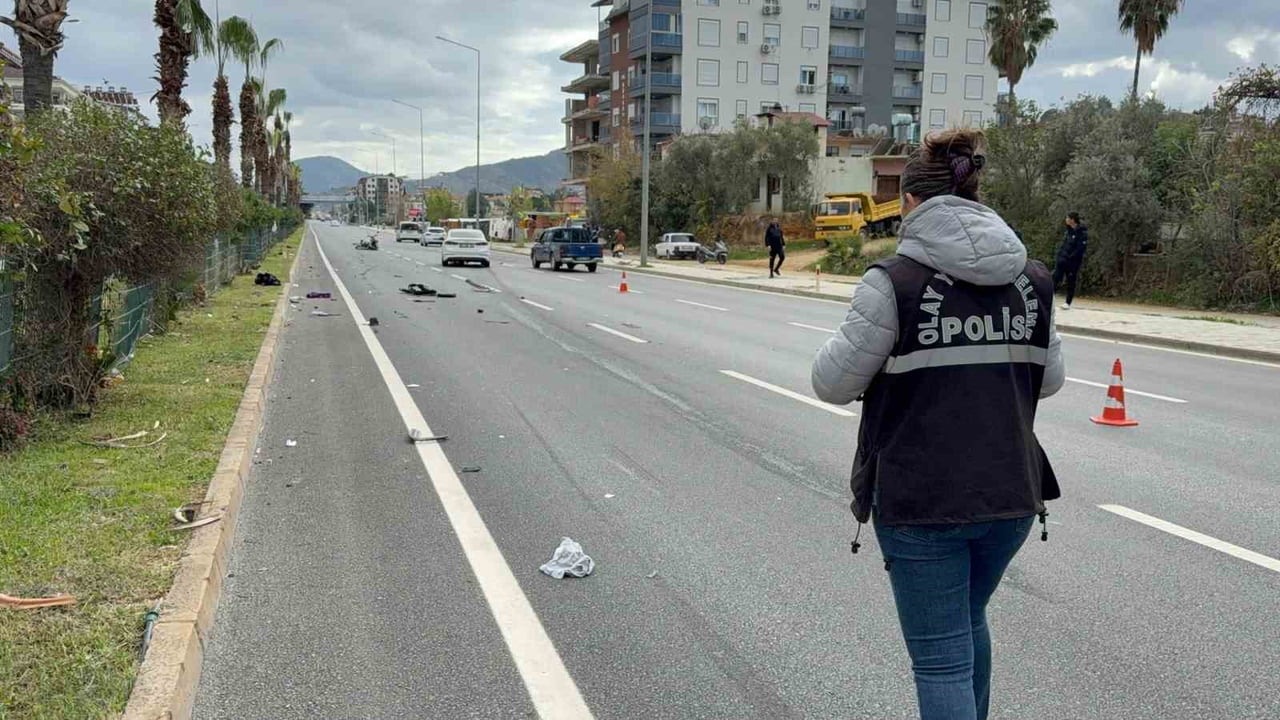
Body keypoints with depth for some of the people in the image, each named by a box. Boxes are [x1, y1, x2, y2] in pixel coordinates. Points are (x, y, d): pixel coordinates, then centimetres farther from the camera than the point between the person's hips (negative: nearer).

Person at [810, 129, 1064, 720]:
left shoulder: (896, 280, -14)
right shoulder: (1031, 279, 2)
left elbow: (833, 382, -10)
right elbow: (1049, 379, 11)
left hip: (920, 500, -6)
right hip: (1011, 493, 6)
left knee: (942, 659, 4)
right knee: (968, 620, 28)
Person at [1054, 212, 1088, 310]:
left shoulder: (1082, 232, -14)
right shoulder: (1069, 230, 9)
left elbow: (1081, 248, -18)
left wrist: (1070, 257, -19)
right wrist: (1060, 253, 7)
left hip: (1073, 262, -7)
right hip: (1062, 259, 7)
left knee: (1071, 282, 4)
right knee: (1055, 277, 0)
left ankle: (1068, 303, 14)